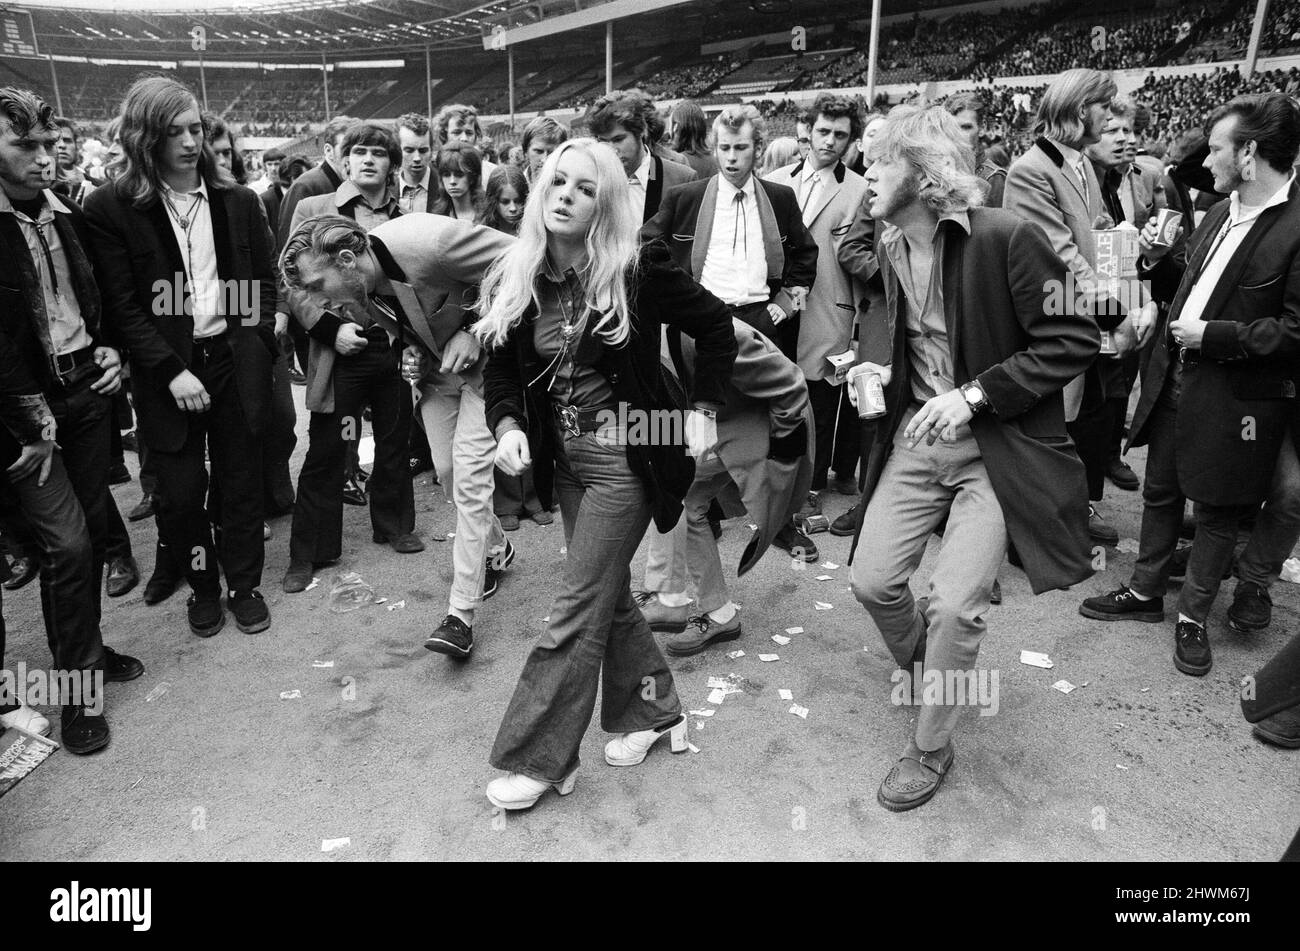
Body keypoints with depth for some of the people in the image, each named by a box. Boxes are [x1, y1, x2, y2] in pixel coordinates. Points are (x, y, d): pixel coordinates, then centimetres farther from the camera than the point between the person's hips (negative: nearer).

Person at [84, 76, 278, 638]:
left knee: (241, 483, 9)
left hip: (235, 364, 2)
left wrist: (258, 346, -3)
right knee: (179, 495, 6)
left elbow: (265, 282, 10)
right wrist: (172, 371, -13)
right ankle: (203, 586, 28)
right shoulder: (111, 208, -3)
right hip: (166, 371, -1)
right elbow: (121, 306, -6)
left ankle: (244, 585, 26)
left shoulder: (237, 201, 5)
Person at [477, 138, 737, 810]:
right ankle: (653, 710, 37)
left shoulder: (638, 270, -14)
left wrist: (703, 409, -8)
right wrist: (507, 425, -12)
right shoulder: (515, 278, 0)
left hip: (624, 456, -6)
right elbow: (503, 369, 7)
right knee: (608, 594, 16)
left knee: (578, 608, -2)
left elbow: (716, 327, -4)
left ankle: (538, 759, 11)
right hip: (564, 458, 6)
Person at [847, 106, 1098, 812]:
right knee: (872, 580, 3)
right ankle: (919, 663, 37)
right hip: (917, 436, 6)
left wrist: (973, 394, -21)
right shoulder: (891, 247, 6)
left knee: (955, 605, -8)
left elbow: (1074, 340, -15)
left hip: (995, 445, -6)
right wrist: (888, 374, 0)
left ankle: (931, 748, 16)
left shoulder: (1007, 238, -16)